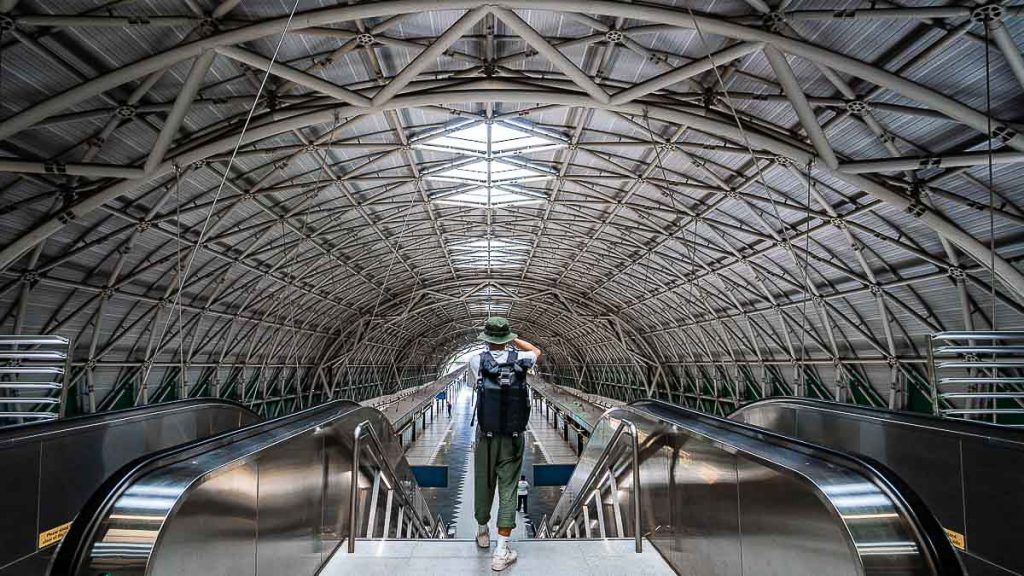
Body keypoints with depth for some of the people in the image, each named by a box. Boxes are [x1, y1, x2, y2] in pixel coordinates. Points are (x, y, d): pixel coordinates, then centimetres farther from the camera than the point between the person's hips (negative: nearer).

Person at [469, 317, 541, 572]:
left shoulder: (476, 361, -9)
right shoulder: (519, 359, -7)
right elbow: (537, 351, 17)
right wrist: (512, 339, 17)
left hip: (486, 436, 1)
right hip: (513, 436, 0)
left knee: (484, 485, 18)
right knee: (508, 490, 6)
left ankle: (482, 532, 41)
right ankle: (501, 552, 8)